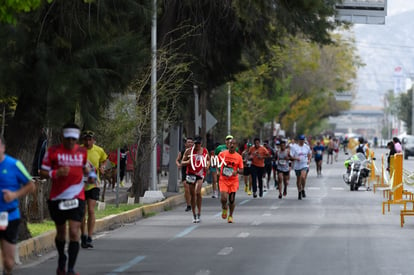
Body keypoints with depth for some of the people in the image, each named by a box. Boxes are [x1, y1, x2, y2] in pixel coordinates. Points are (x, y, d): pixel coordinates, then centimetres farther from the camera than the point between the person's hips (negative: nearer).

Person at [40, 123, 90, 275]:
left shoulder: (82, 152, 7)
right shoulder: (53, 151, -3)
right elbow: (42, 172, -3)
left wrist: (90, 174, 5)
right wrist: (56, 173, -22)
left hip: (76, 198, 1)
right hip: (57, 198, -1)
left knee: (74, 232, -12)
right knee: (61, 232, 14)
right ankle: (61, 260, 40)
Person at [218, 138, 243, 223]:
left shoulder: (239, 157, -2)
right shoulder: (222, 154, -2)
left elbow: (241, 171, -2)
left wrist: (237, 171, -21)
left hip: (234, 180, 1)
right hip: (223, 180, -1)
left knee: (232, 199, 4)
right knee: (224, 198, -16)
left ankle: (230, 216, 26)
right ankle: (224, 209, 18)